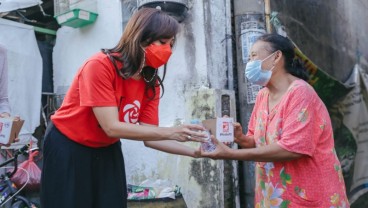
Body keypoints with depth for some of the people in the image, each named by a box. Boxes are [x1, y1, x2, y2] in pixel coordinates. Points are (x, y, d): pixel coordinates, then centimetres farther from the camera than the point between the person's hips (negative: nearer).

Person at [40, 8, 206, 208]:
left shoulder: (151, 83, -10)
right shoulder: (100, 66, -28)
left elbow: (149, 137, -10)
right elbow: (112, 127, -31)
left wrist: (195, 151, -22)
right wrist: (171, 132, -34)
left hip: (106, 150, 5)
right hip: (67, 147, -5)